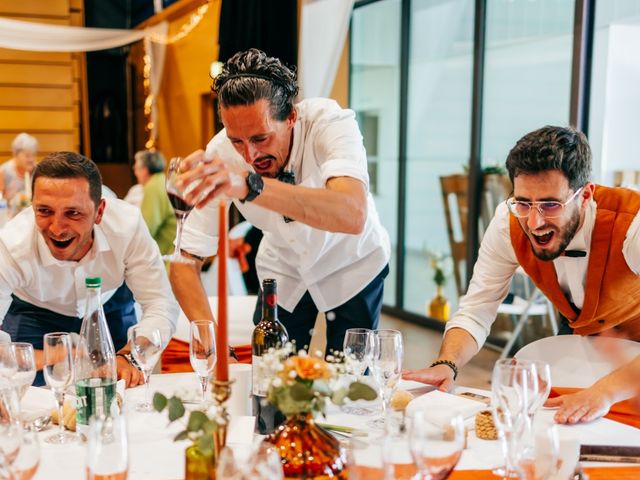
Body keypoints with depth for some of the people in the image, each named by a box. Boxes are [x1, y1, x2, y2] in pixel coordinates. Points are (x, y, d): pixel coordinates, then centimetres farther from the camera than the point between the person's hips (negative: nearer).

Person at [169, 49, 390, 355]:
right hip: (283, 270, 3)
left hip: (352, 265, -2)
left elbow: (353, 216, -53)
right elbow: (185, 259, -22)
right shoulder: (221, 154, -25)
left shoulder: (329, 122, -34)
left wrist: (250, 184, -65)